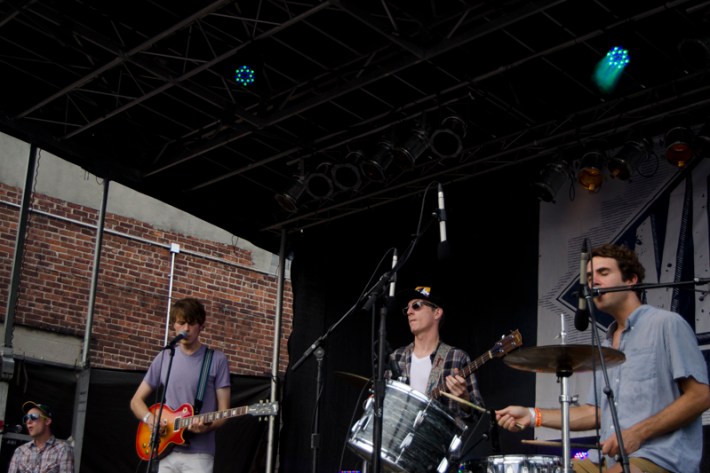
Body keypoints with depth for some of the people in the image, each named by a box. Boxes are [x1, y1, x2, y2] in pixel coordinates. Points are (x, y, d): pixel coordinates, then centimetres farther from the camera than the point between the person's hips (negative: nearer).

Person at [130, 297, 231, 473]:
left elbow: (223, 412, 0)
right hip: (165, 451, 3)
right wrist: (149, 418, -5)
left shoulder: (217, 360, 0)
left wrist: (207, 426, -20)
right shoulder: (164, 358, 10)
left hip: (198, 454, -3)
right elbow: (136, 400, 15)